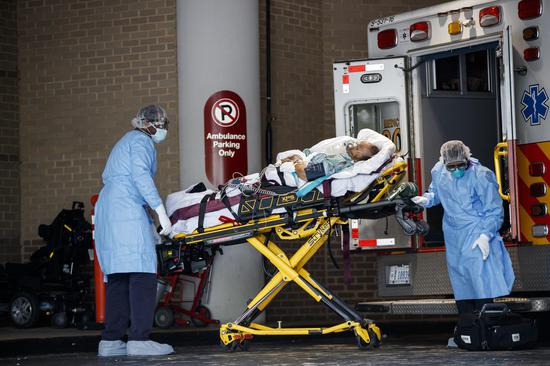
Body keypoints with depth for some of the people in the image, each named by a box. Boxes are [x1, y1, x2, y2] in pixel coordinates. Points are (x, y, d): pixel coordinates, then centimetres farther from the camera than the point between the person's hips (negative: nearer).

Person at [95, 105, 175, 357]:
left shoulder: (126, 141, 30)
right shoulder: (141, 140, 1)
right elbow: (140, 175, -13)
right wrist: (160, 211, -17)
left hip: (106, 211, 10)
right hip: (128, 211, -10)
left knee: (118, 276, 6)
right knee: (143, 273, -13)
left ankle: (111, 341, 2)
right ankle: (139, 340, -19)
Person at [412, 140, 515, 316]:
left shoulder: (481, 176, -17)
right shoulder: (439, 173, -1)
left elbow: (494, 210, -12)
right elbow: (436, 193, 21)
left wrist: (485, 235, -21)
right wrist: (426, 200, -1)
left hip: (476, 235, -6)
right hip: (453, 239, 6)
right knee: (461, 288, 11)